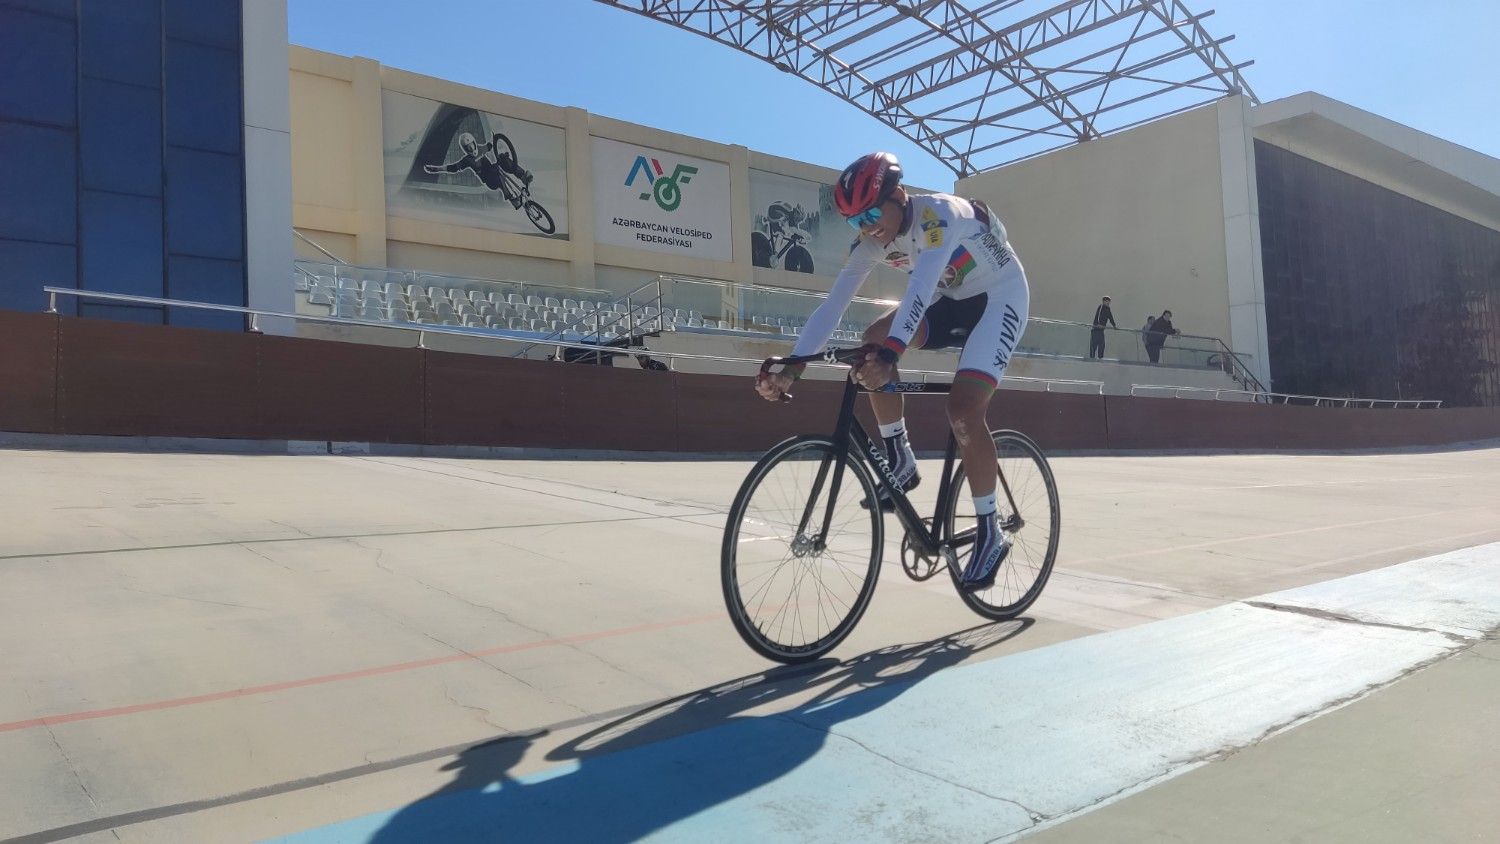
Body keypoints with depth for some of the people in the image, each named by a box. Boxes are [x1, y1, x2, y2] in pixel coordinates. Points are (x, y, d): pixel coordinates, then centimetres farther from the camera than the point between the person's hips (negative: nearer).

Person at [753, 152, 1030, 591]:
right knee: (874, 340, -20)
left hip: (999, 297, -6)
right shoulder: (870, 242, -11)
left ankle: (990, 534, -9)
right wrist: (791, 369, -28)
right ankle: (900, 462, -6)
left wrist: (889, 355, -59)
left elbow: (920, 288, -45)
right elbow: (832, 305, -17)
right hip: (949, 301, 7)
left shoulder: (940, 214, -31)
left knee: (963, 410, -23)